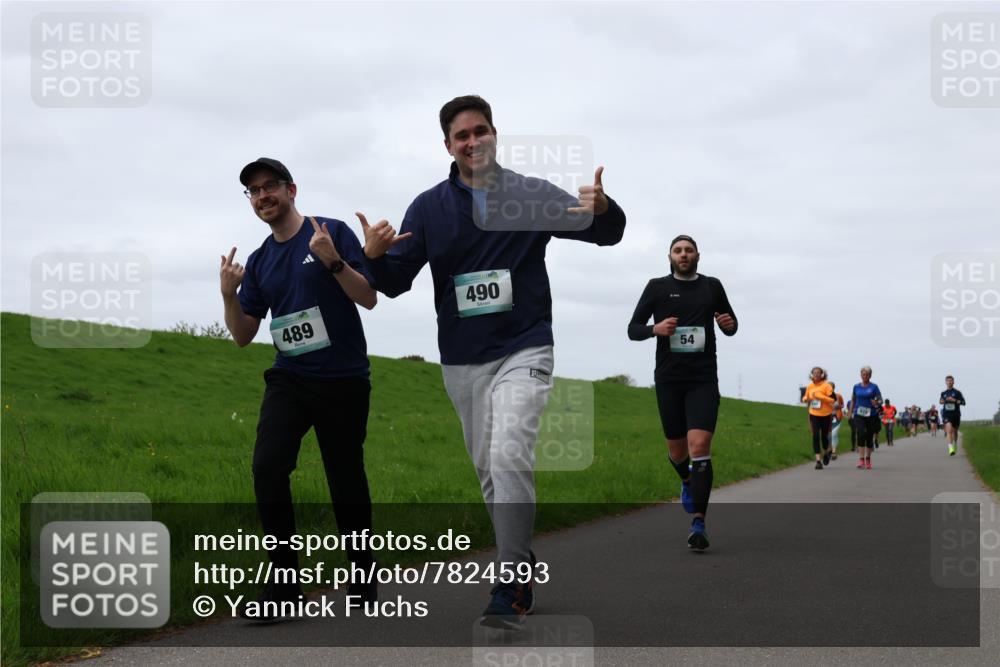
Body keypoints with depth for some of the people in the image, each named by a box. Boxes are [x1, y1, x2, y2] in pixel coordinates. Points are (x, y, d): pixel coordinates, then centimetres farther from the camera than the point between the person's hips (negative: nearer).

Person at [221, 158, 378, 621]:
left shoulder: (333, 234, -3)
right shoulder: (259, 261, 11)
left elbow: (369, 298, -7)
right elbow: (242, 337, 10)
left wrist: (333, 261, -22)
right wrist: (229, 295, -8)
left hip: (343, 379, -3)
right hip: (289, 380, 3)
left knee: (346, 478, 3)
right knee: (267, 465, -16)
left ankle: (362, 574, 24)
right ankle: (284, 580, -10)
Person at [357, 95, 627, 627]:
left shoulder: (532, 196, -1)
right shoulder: (429, 207, 4)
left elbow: (606, 234, 2)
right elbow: (396, 281, 2)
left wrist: (601, 208, -23)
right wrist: (375, 255, -22)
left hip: (524, 349, -3)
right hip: (462, 362, 4)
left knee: (509, 455, -22)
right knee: (488, 471, 11)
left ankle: (509, 586, -19)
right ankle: (524, 569, 29)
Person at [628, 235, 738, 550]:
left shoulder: (712, 286, 8)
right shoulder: (657, 287, 4)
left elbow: (730, 325, 20)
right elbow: (633, 329, 5)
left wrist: (729, 324, -5)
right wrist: (655, 329, -16)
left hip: (703, 380, -1)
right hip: (668, 379, 1)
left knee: (700, 445, -17)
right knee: (676, 449, 11)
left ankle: (698, 523, -16)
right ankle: (687, 482, 48)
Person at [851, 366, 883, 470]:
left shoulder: (874, 387, 0)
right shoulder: (856, 387, 6)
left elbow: (880, 400, -1)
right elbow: (853, 400, 17)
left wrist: (877, 403, -23)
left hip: (871, 415, 0)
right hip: (859, 415, 0)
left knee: (869, 437, 7)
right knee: (861, 434, -19)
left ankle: (868, 459, 26)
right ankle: (861, 459, -21)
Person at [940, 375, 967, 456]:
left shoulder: (957, 392, 0)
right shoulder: (943, 393, 9)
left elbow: (963, 402, -5)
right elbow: (941, 401, 25)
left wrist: (954, 400, -17)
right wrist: (941, 402, 1)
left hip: (956, 414, 0)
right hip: (947, 414, 0)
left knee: (955, 431, 14)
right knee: (949, 429, -21)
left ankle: (955, 444, 43)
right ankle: (950, 448, -29)